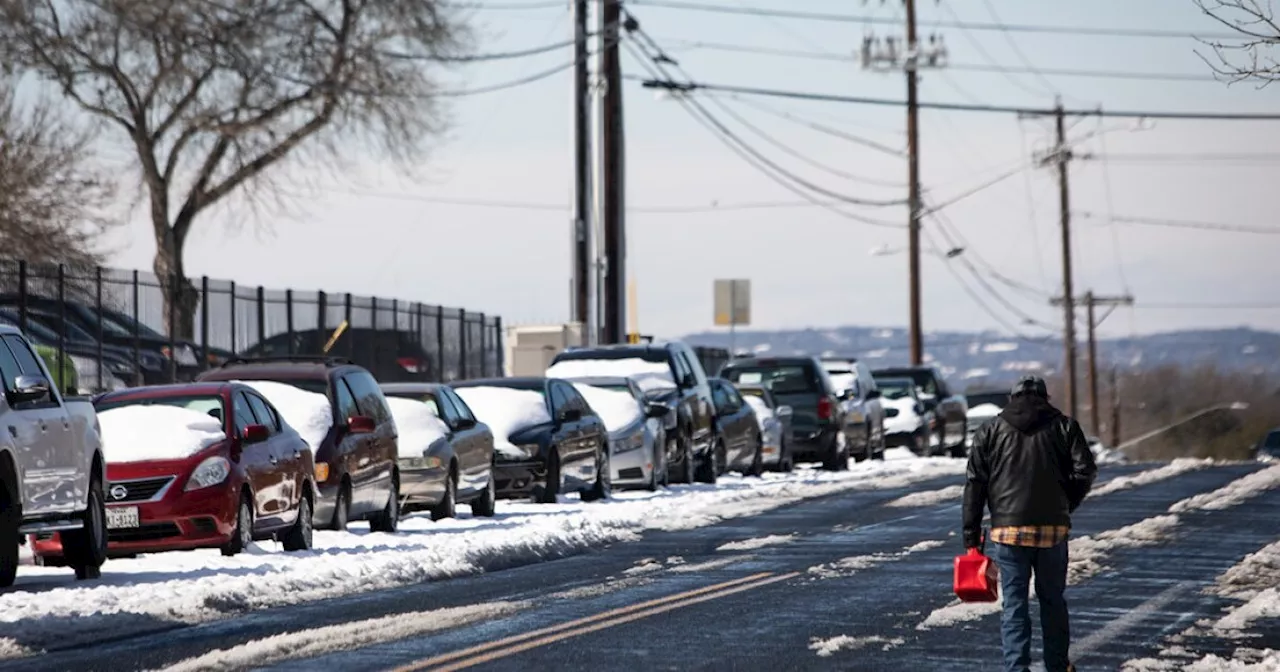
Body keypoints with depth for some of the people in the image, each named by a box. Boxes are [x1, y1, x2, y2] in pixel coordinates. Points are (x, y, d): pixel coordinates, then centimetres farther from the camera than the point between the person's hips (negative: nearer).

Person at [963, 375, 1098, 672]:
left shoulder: (991, 431, 7)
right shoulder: (1063, 426, 6)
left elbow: (975, 484, 3)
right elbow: (1085, 471, -4)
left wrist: (972, 535, 4)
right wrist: (1066, 505, 12)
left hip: (1007, 529, -1)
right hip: (1053, 528, 1)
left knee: (1014, 605, 2)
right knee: (1053, 600, 15)